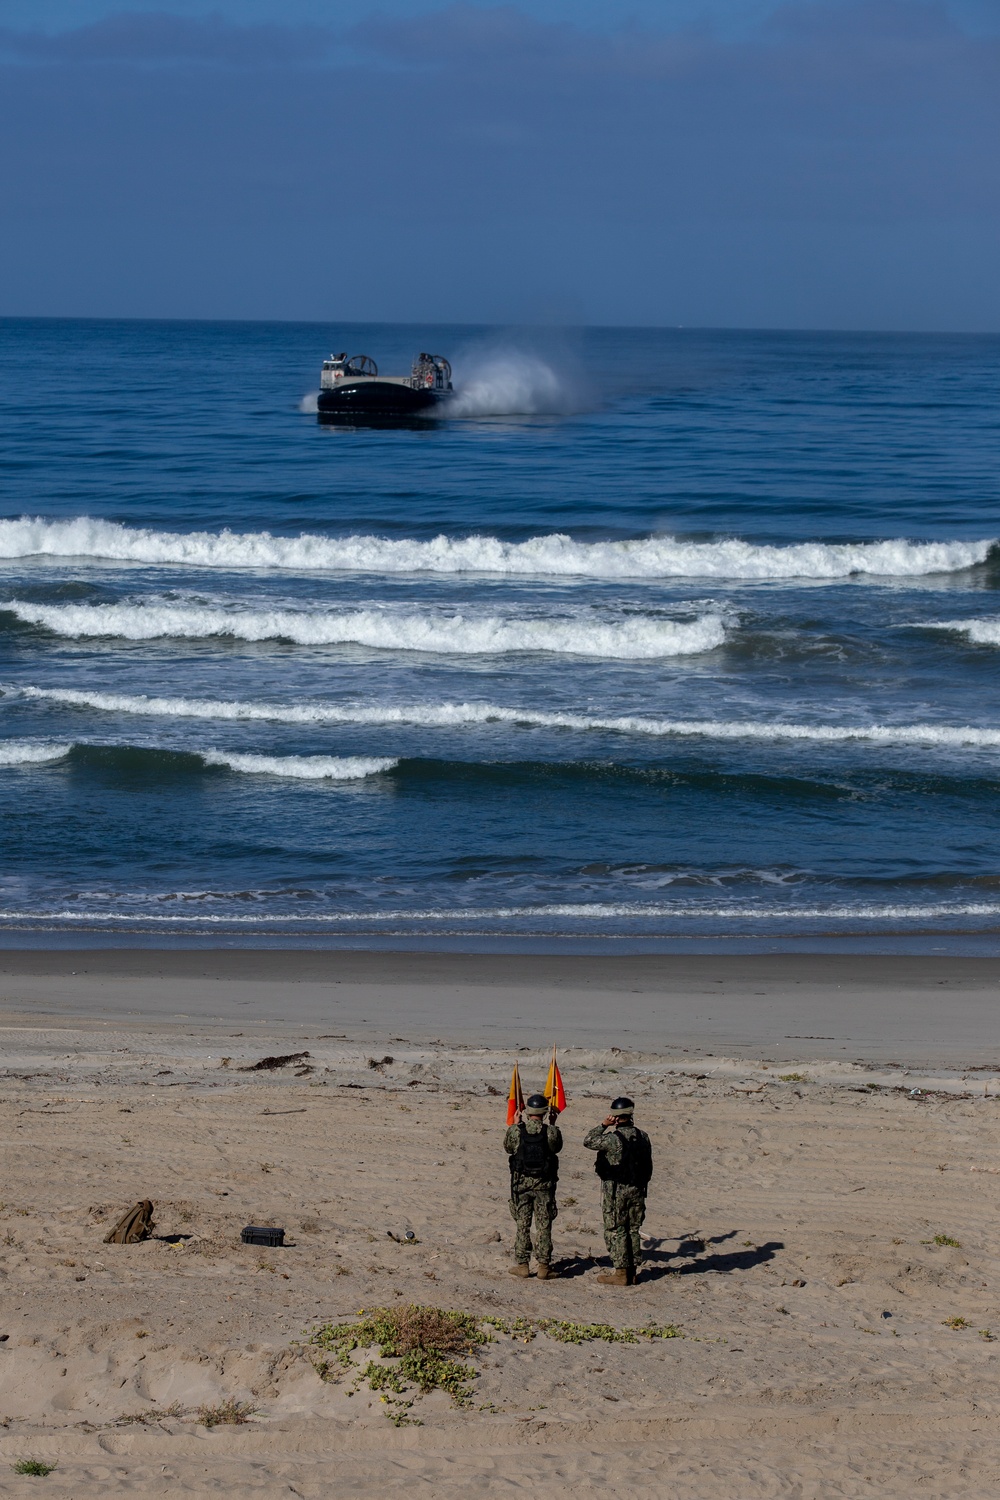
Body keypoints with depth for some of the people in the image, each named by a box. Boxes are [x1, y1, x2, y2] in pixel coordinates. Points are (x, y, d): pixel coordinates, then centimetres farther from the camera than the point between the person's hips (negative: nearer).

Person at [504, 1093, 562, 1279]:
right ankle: (544, 1266, 7)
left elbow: (508, 1148, 9)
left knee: (522, 1225, 10)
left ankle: (522, 1264, 11)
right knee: (544, 1226, 6)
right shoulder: (551, 1132, -10)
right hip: (544, 1184, 0)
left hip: (521, 1183, 0)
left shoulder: (515, 1130, -10)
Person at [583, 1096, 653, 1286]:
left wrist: (603, 1125, -4)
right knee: (633, 1230, 12)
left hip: (615, 1191, -6)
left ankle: (620, 1272, 1)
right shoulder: (642, 1137, 1)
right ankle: (631, 1271, 18)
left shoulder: (613, 1138, -19)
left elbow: (588, 1141, -6)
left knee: (615, 1231, 1)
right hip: (637, 1191, 6)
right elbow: (648, 1167, 9)